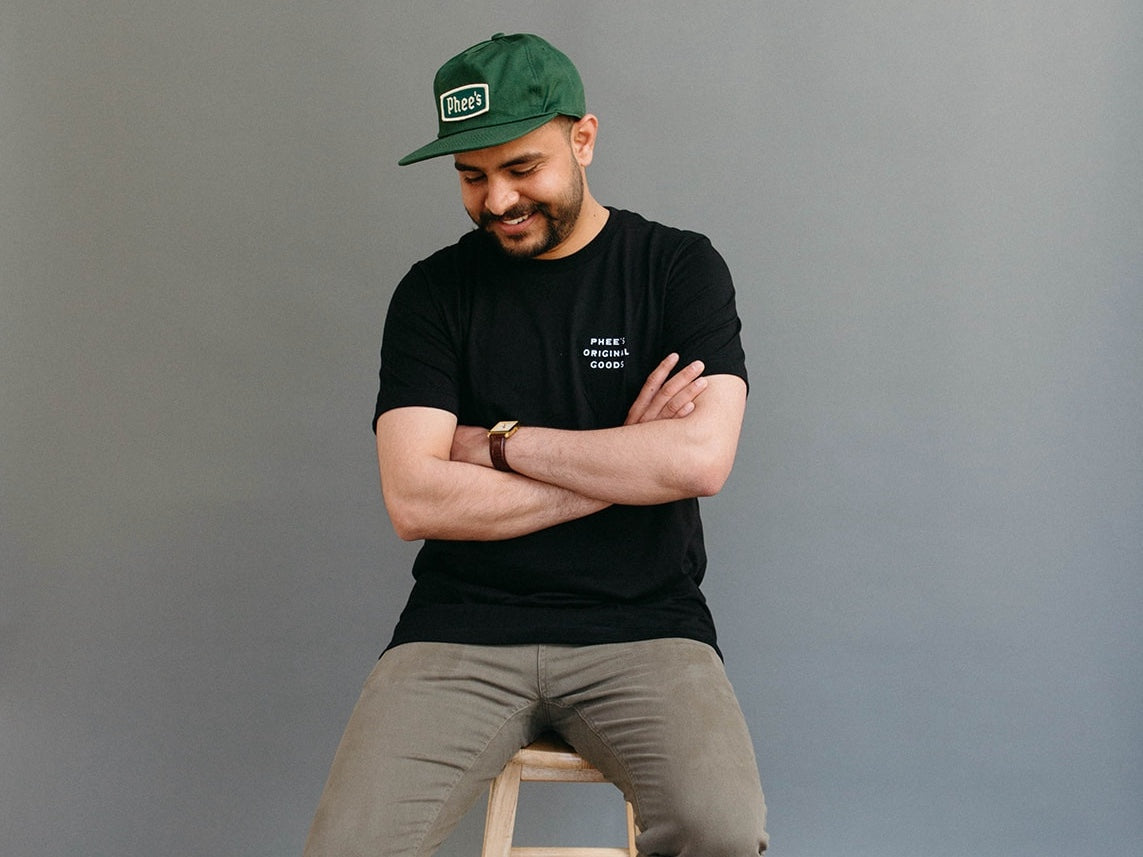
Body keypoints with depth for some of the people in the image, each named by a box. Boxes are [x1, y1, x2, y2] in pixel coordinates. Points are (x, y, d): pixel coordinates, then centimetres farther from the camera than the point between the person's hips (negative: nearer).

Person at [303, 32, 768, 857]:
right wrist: (625, 462, -7)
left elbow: (700, 459, -12)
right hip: (463, 629, 1)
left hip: (642, 624, -1)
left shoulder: (680, 268, 3)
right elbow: (414, 500, -7)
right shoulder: (435, 292, 5)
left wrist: (498, 442, -7)